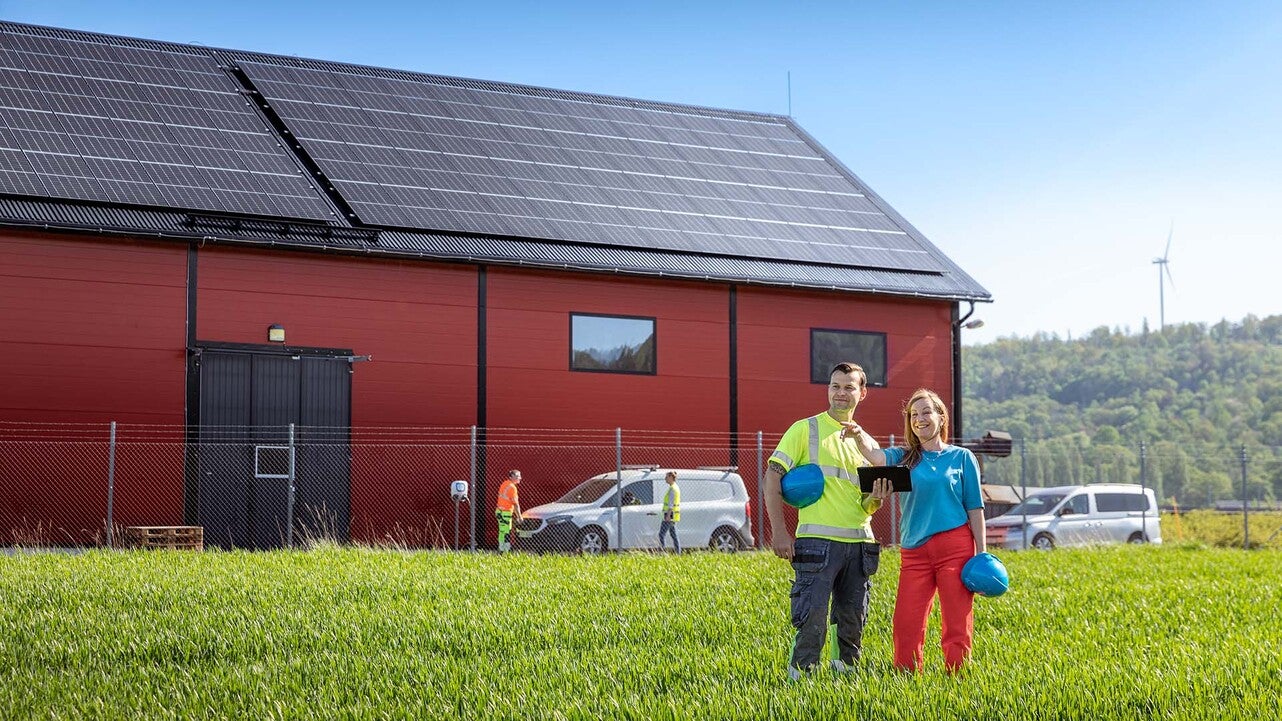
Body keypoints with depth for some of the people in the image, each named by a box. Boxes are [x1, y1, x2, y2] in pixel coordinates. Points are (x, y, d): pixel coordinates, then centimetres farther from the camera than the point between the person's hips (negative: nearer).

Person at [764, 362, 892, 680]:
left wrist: (876, 499, -2)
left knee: (852, 623, 9)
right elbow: (773, 476, -4)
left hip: (860, 543, 5)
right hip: (817, 540, -5)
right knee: (812, 620, -9)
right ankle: (800, 678, 0)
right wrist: (779, 531, -12)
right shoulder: (806, 430, 3)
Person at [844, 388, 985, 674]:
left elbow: (975, 507, 6)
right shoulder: (905, 458, 11)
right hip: (914, 550, 2)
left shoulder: (961, 457, 7)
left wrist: (981, 554, 0)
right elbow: (878, 457, -12)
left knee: (956, 623, -1)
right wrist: (859, 435, -34)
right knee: (906, 623, -1)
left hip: (955, 546, -2)